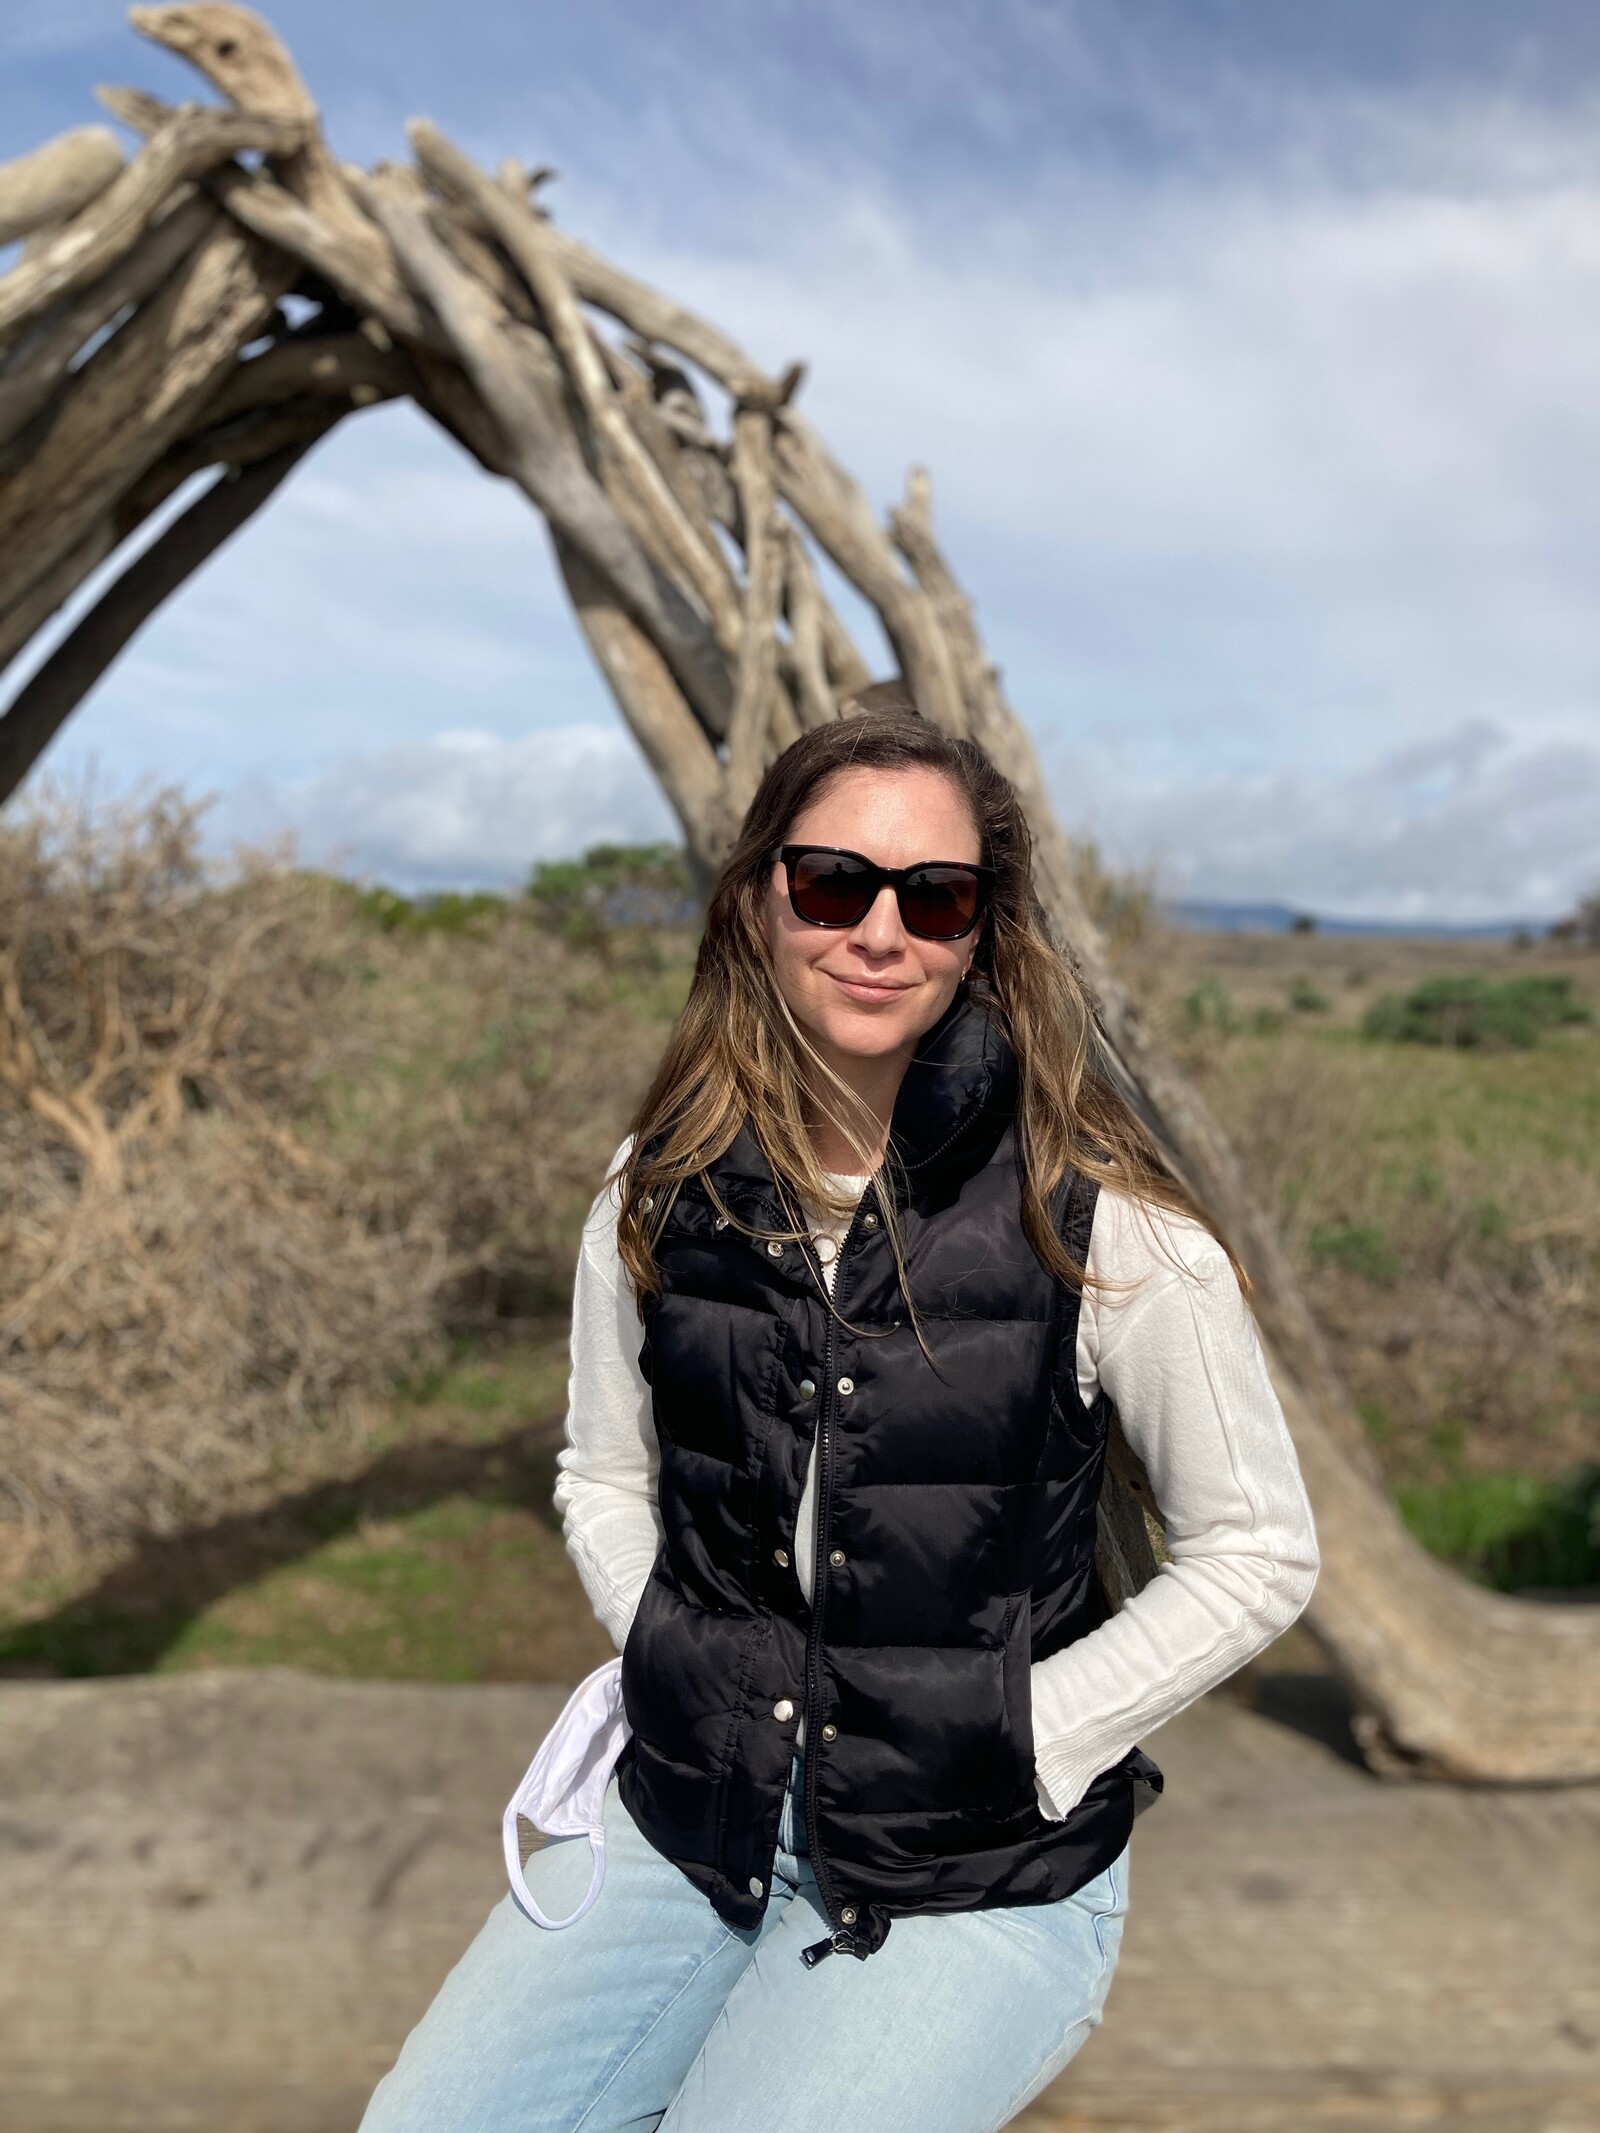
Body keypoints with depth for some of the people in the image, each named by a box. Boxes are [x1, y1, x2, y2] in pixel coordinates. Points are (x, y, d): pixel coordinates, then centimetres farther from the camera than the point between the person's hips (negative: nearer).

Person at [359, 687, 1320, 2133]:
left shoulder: (1101, 1226, -16)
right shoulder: (660, 1197, -4)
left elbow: (1259, 1553, -6)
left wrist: (1023, 1739, -10)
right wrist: (678, 1669, -3)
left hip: (981, 1865, -2)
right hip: (691, 1801, 3)